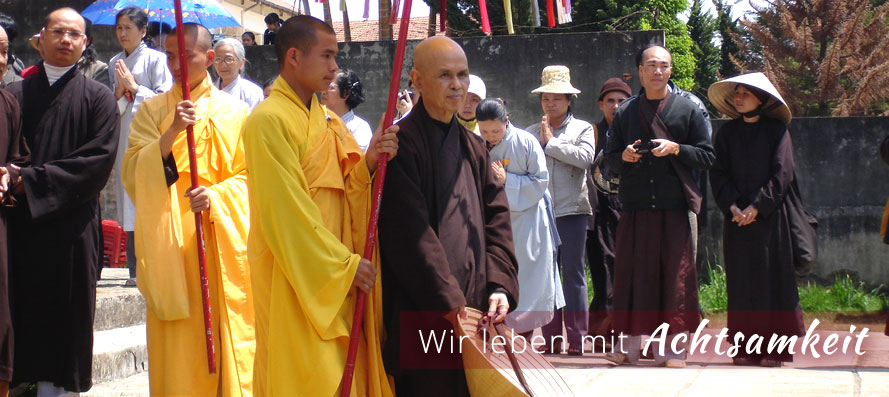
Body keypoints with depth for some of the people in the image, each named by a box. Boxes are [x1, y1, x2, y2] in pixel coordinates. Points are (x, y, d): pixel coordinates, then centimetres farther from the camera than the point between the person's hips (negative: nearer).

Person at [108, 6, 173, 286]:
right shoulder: (115, 63, 16)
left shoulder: (156, 59, 0)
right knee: (128, 198, 3)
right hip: (124, 139, 5)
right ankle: (135, 269, 6)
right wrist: (120, 90, -3)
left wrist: (133, 87, -8)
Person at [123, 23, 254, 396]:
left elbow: (246, 174, 3)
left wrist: (216, 196, -16)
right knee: (178, 344, -3)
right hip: (170, 241, 0)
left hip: (223, 242, 0)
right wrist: (171, 133, -16)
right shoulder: (152, 110, 10)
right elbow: (132, 173, -2)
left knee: (227, 335, -3)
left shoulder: (233, 111, 9)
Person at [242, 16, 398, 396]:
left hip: (339, 278, 7)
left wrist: (368, 163, -10)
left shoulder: (329, 122, 13)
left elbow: (346, 192, 10)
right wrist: (345, 264, -13)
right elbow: (288, 209, -15)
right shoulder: (269, 120, -12)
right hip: (296, 277, -7)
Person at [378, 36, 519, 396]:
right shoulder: (403, 143, -7)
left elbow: (496, 217, 11)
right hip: (424, 315, -6)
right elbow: (410, 233, -14)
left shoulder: (473, 147, 16)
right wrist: (449, 303, -16)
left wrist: (500, 285, -3)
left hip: (473, 307, 7)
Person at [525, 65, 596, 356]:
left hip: (571, 209, -3)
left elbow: (585, 157, -11)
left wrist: (551, 142, -7)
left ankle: (576, 339, -1)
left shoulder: (582, 129, 8)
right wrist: (542, 142, -5)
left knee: (573, 274, -3)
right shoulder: (531, 132, 14)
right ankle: (551, 339, 8)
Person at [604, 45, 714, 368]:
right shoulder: (625, 113, 13)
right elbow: (610, 156, 16)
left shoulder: (687, 110, 7)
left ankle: (670, 349, 4)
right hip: (635, 208, 2)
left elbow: (707, 157, 5)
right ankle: (629, 346, 9)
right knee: (632, 274, 2)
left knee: (674, 276, -2)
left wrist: (676, 149, -11)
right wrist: (624, 156, -5)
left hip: (674, 208, -2)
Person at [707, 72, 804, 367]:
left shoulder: (776, 130, 2)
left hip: (770, 216, -3)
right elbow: (718, 174, 7)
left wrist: (757, 207, -13)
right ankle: (746, 347, 4)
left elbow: (782, 174, -4)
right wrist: (732, 207, -8)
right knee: (741, 281, 1)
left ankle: (774, 349, -1)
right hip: (737, 217, 3)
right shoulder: (727, 133, 11)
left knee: (772, 278, -3)